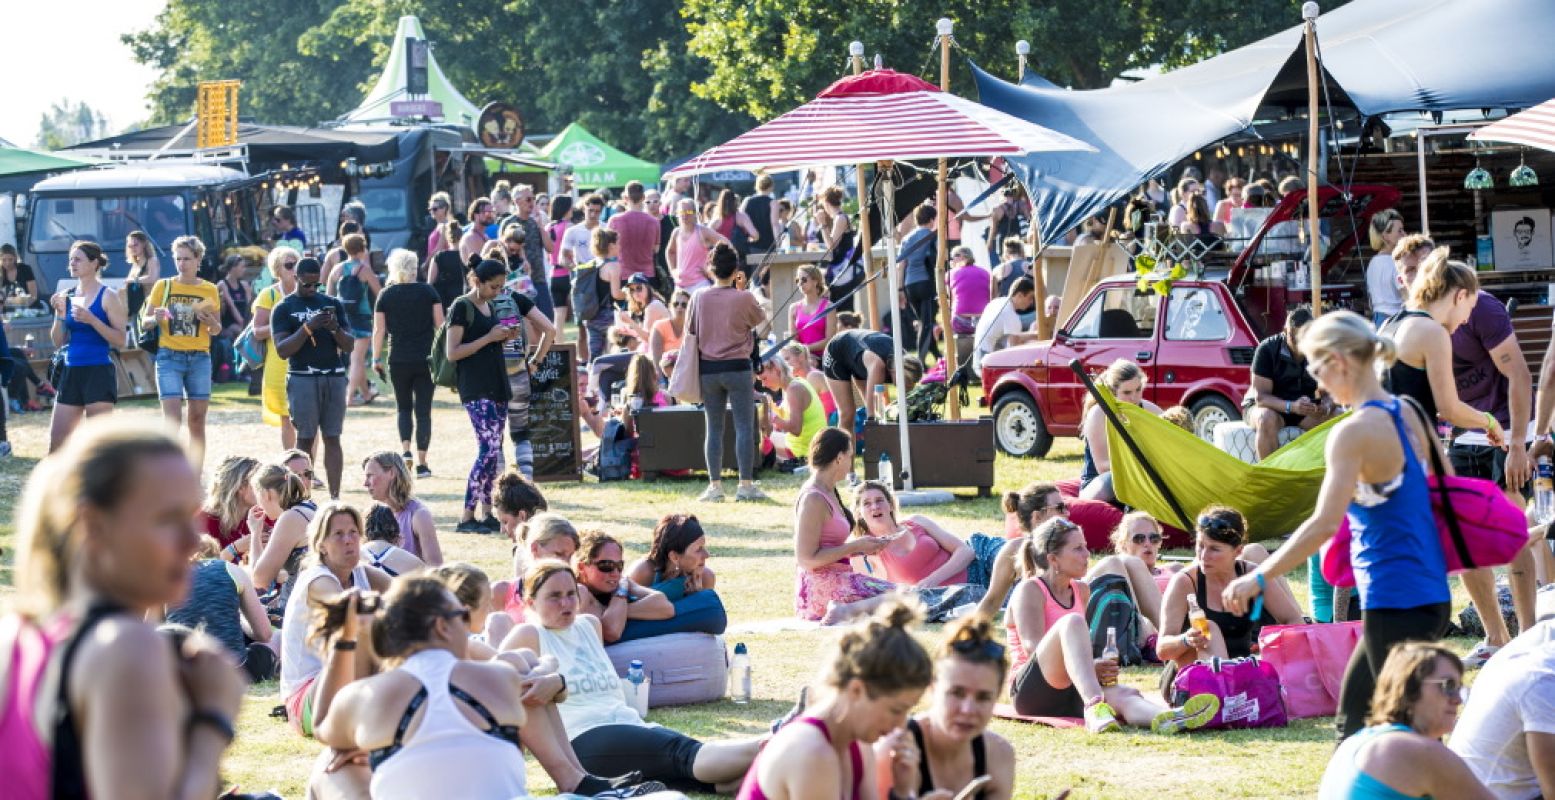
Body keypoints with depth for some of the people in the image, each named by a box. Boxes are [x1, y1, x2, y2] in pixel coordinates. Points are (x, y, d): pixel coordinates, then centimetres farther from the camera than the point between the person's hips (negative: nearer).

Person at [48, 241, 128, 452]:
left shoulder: (108, 296, -6)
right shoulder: (66, 297, 10)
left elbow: (120, 340, -11)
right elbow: (58, 342, 12)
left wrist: (92, 320, -21)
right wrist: (60, 314, -5)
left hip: (99, 373, -6)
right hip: (71, 372, 6)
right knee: (56, 442, 5)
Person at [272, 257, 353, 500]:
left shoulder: (332, 304, 12)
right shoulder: (284, 309, 2)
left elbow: (349, 346, 9)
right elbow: (282, 350, -7)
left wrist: (335, 328, -11)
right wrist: (307, 327, -19)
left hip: (334, 378, 3)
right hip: (302, 379, -3)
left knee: (332, 438, 1)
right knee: (305, 439, -3)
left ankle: (335, 496, -1)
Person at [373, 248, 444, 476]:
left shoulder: (386, 295, -1)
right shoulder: (428, 291, 0)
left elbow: (379, 330, -1)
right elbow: (440, 324, -1)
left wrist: (376, 357, 8)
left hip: (398, 361, 0)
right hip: (426, 359, 0)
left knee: (403, 407, 17)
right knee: (423, 410, 4)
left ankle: (405, 451, -4)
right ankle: (422, 463, 2)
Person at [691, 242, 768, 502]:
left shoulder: (699, 298, -2)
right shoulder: (744, 298, -9)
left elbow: (690, 330, 6)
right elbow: (760, 320, 9)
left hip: (707, 368, 3)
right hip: (737, 367, -3)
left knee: (714, 428, 7)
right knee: (744, 426, 1)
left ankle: (715, 485, 5)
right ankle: (746, 484, -3)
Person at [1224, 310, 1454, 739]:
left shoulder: (1353, 432, -16)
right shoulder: (1412, 414, 9)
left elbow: (1324, 523, -24)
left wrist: (1258, 578, -21)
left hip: (1394, 602, -9)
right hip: (1431, 595, 9)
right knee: (1352, 719, 19)